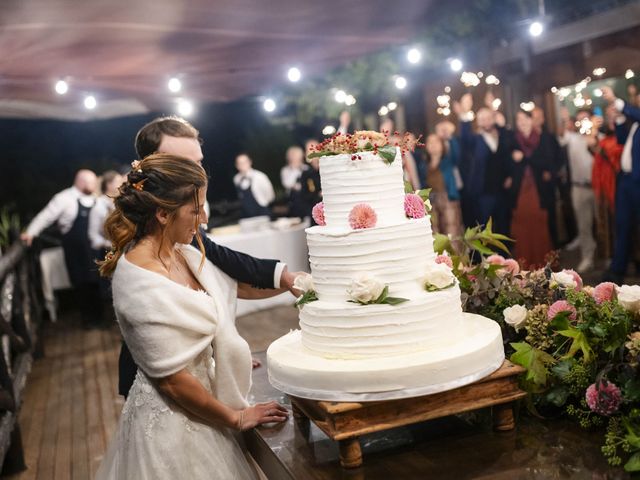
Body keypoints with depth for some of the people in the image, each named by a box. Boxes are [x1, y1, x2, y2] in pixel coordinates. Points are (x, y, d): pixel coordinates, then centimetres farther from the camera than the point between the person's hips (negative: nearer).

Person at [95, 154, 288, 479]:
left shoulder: (182, 254, -1)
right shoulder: (141, 283, -25)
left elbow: (237, 286, 16)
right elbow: (172, 379, -21)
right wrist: (236, 418, -10)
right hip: (171, 424, -8)